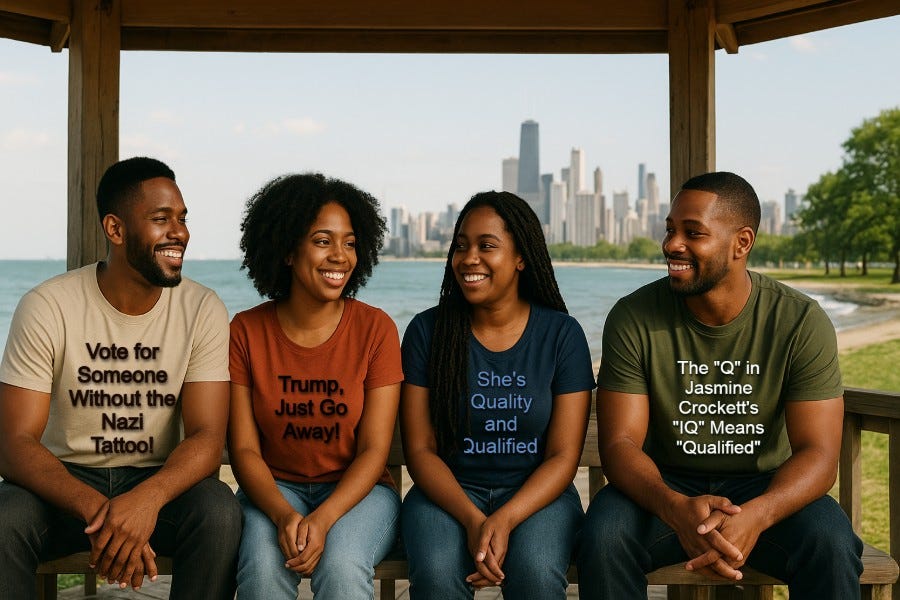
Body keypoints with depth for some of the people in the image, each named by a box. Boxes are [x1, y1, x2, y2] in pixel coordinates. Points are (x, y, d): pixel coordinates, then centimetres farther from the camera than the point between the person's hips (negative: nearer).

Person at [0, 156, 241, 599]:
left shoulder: (202, 310, -7)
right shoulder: (47, 306, -10)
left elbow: (207, 437, -12)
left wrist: (147, 497, -34)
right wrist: (97, 509, -34)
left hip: (158, 480, 1)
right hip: (65, 479, 0)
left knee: (220, 515, -30)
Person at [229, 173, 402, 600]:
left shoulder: (375, 328, -6)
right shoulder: (246, 331, -3)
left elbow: (373, 449, -9)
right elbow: (244, 448, -4)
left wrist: (322, 520, -23)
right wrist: (284, 515, -22)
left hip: (356, 489, -1)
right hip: (274, 488, 1)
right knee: (263, 566, -30)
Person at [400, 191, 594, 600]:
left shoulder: (561, 333, -2)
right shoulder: (427, 331, 0)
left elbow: (564, 455, -4)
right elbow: (420, 449, -2)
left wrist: (504, 521, -20)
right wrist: (473, 521, -18)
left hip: (536, 494, 0)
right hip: (448, 492, 1)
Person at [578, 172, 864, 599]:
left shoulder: (802, 323, -10)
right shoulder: (633, 318, -10)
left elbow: (817, 452, -14)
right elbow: (619, 442, -13)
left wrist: (755, 515, -35)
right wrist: (676, 509, -34)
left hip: (766, 487, 0)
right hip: (666, 485, 1)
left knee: (832, 548, -30)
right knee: (604, 536, -29)